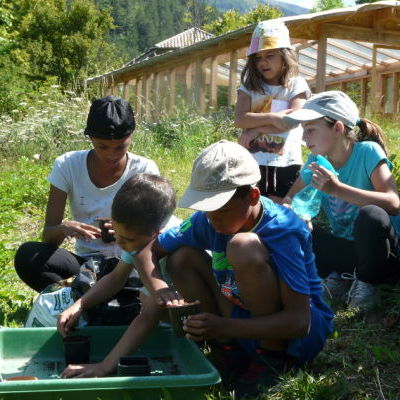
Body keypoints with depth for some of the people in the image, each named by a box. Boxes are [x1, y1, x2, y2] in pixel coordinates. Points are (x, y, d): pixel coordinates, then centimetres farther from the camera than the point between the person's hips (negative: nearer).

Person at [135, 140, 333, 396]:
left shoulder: (283, 231, -26)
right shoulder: (207, 220, -9)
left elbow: (299, 321, -32)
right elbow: (149, 249, -1)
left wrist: (225, 328, -40)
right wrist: (159, 289, -22)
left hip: (299, 336, -6)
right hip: (247, 321, 7)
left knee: (243, 246, -30)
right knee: (182, 258, -6)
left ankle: (270, 361, -14)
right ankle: (233, 355, -4)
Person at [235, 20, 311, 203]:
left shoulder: (297, 85, 2)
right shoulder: (249, 87, 7)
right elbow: (240, 119, -8)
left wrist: (255, 129, -11)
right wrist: (272, 118, -20)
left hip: (285, 163, -2)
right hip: (252, 162, 2)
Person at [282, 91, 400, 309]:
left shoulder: (367, 151, -17)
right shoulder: (316, 160, -1)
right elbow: (290, 198, 7)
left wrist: (337, 189, -39)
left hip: (382, 253, -4)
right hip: (345, 249, 5)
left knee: (370, 215, -36)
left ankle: (367, 283, -9)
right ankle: (339, 277, 2)